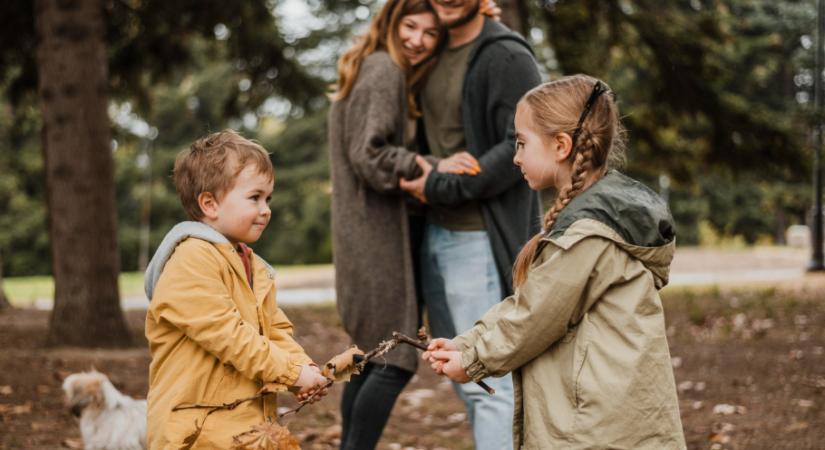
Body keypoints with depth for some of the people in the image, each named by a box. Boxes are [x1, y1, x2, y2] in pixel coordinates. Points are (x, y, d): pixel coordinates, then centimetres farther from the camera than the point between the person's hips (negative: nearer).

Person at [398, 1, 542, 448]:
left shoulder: (507, 57, -11)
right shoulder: (434, 55, 14)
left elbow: (522, 148, -19)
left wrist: (441, 188, -17)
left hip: (480, 239, -9)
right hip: (434, 235, 9)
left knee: (487, 381, -8)